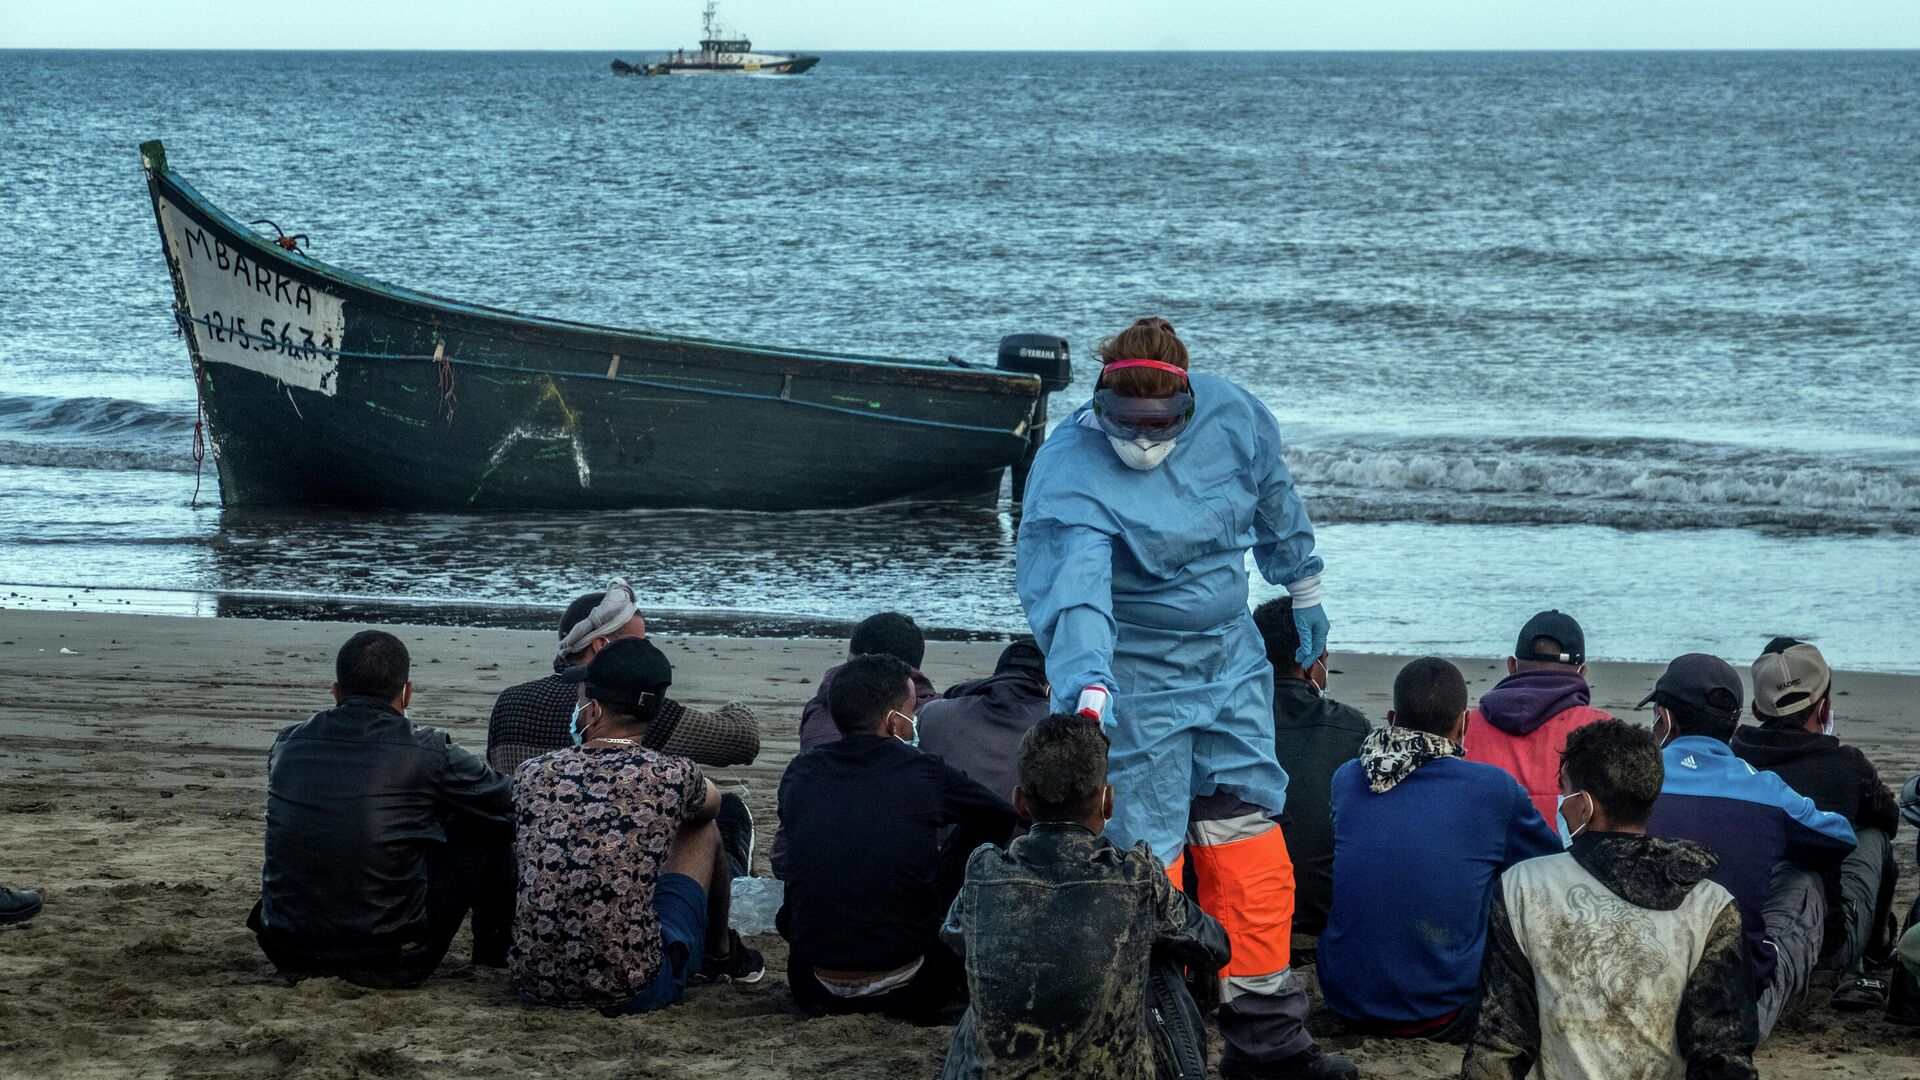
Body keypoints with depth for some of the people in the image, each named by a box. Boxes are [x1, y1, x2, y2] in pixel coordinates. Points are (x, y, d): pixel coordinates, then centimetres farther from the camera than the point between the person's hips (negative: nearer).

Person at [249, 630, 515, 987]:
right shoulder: (428, 753, -9)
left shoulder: (287, 745, 4)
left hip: (291, 957, 4)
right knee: (491, 824, 13)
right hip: (390, 964, -4)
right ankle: (494, 951, 35)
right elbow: (512, 801, 8)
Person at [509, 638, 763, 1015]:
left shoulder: (532, 774, -3)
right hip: (633, 992, -3)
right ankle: (722, 954, 46)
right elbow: (712, 803, 18)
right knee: (703, 829, 19)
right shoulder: (671, 776, -9)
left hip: (533, 984, 3)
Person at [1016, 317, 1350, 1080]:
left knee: (1253, 853, 7)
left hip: (1231, 666, 5)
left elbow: (1274, 500, 12)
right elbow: (1073, 592, -41)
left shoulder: (1234, 416, -9)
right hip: (1131, 683, -5)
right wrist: (1089, 686, -57)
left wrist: (1303, 590, 25)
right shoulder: (1070, 475, -26)